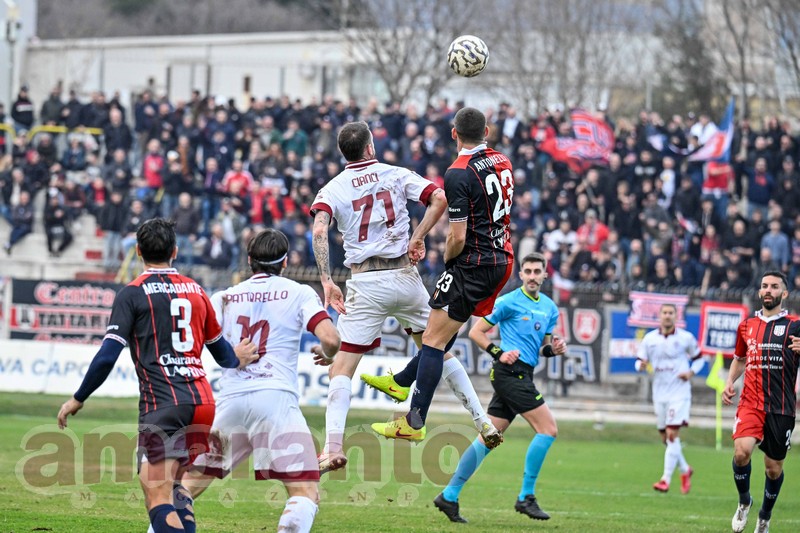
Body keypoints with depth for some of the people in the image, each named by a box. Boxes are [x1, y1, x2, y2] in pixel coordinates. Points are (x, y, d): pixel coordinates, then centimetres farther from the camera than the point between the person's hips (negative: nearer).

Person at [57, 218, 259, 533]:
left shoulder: (133, 293, 0)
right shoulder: (195, 291, 17)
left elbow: (108, 356, -7)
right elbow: (222, 352, 30)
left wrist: (78, 399, 3)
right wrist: (237, 360, 53)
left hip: (162, 402, -6)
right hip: (202, 401, 6)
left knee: (157, 492, -10)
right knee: (171, 486, 20)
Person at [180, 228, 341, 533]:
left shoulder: (224, 298, 17)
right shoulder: (299, 293, 10)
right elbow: (330, 339, -4)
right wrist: (326, 355, 18)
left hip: (230, 400, 3)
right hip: (276, 398, -3)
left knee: (188, 486, 15)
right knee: (306, 494, -6)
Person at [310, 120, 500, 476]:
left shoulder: (333, 189, 3)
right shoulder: (397, 175, 7)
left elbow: (319, 230, -15)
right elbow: (439, 199, -7)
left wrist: (327, 282, -16)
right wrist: (417, 239, 0)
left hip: (365, 285, -2)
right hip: (405, 276, 2)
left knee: (342, 367, 0)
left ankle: (333, 446, -14)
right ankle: (482, 421, 17)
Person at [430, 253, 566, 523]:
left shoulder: (550, 308, 17)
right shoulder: (508, 302, -5)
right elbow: (476, 331, -2)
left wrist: (554, 349, 3)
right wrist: (499, 353, -13)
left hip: (521, 376, 8)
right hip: (511, 371, -8)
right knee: (548, 428, -13)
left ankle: (449, 496, 8)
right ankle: (526, 497, -9)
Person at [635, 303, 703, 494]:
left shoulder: (686, 338, -2)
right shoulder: (649, 339, 4)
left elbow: (698, 358, 10)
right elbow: (639, 361, 8)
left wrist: (691, 372, -8)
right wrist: (641, 365, -15)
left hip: (679, 393, -4)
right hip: (659, 394, 4)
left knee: (672, 434, -15)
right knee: (665, 438, 9)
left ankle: (666, 479, -13)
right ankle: (685, 470, 31)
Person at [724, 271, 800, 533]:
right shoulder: (747, 326, 11)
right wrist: (730, 382, 8)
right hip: (750, 403, 1)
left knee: (774, 467, 6)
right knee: (742, 451, -22)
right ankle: (744, 501, 4)